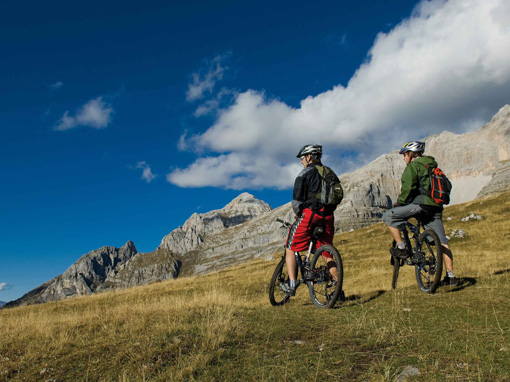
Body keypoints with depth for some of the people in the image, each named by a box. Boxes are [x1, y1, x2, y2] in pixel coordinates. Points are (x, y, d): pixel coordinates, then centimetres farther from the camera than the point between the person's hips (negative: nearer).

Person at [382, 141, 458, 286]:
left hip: (420, 203, -8)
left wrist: (400, 202, -1)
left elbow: (408, 187, -14)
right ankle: (450, 276, 6)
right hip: (436, 207, 8)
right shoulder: (433, 165, 25)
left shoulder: (413, 166, 0)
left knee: (388, 216, 2)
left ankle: (401, 248, -1)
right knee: (442, 242, 7)